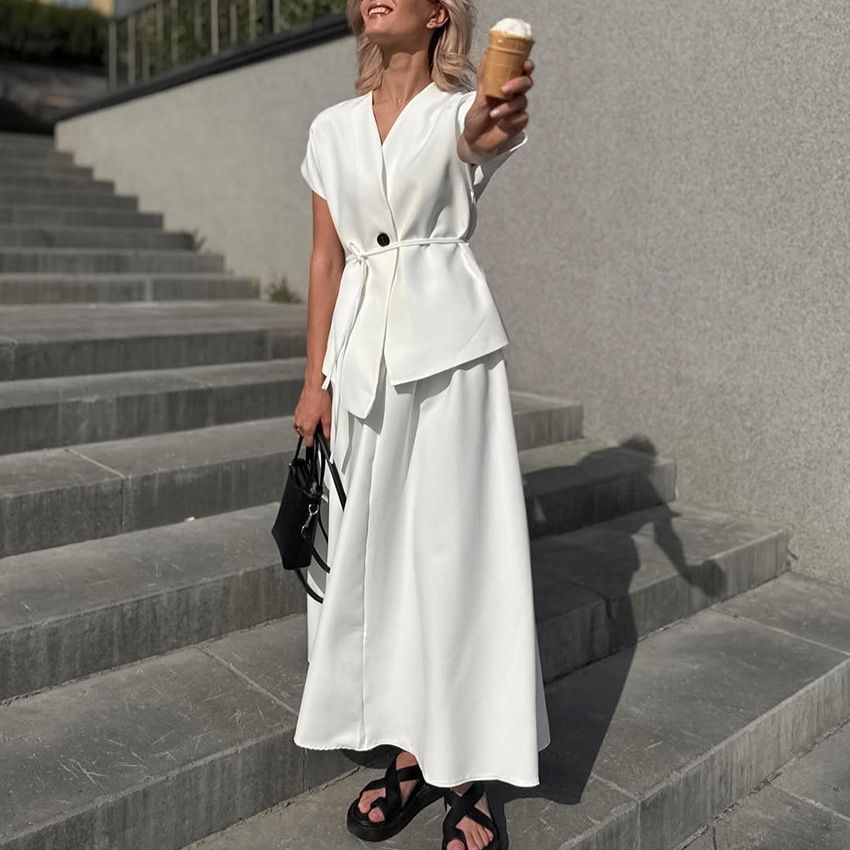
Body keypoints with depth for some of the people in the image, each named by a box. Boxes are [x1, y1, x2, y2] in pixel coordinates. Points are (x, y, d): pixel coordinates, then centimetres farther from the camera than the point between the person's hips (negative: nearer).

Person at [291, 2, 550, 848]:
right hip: (362, 350, 5)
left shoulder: (463, 108, 1)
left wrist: (484, 134, -49)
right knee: (372, 547, 6)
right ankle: (411, 752, 22)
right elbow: (326, 258, 11)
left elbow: (477, 139, -24)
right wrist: (315, 380, 6)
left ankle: (465, 768, 12)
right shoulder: (332, 128, 13)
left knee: (455, 544, -3)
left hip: (448, 343, -4)